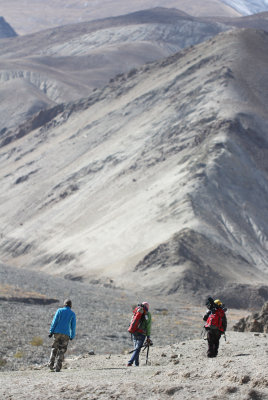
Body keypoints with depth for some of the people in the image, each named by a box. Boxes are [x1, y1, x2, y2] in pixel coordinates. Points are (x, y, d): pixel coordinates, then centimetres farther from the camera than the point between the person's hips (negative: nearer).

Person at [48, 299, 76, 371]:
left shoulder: (60, 310, 5)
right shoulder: (72, 314, 7)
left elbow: (54, 321, -2)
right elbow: (73, 326, 6)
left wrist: (51, 331, -2)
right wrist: (72, 336, 14)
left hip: (57, 332, 0)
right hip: (66, 334, 0)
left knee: (54, 349, 14)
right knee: (62, 351, 2)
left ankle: (51, 364, 3)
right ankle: (58, 368, -5)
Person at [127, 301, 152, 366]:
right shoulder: (147, 314, 0)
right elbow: (148, 326, -3)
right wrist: (148, 337, 0)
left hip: (134, 333, 5)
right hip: (141, 334, -5)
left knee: (136, 348, 15)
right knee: (137, 349, -5)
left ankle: (136, 364, 17)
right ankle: (130, 362, -19)